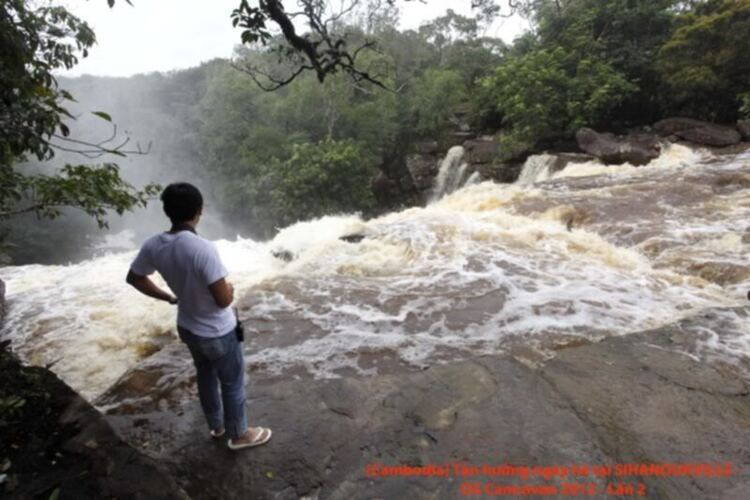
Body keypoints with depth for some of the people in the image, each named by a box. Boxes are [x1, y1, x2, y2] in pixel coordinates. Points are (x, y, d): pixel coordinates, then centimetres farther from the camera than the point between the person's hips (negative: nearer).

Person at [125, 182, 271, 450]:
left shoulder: (154, 245, -11)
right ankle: (239, 434, 36)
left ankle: (216, 426, 48)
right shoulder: (202, 248, -34)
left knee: (206, 376, 28)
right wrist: (230, 289, -8)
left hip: (188, 328, 7)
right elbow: (223, 300, -32)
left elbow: (134, 278, 7)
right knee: (233, 384, 16)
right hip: (218, 333, -7)